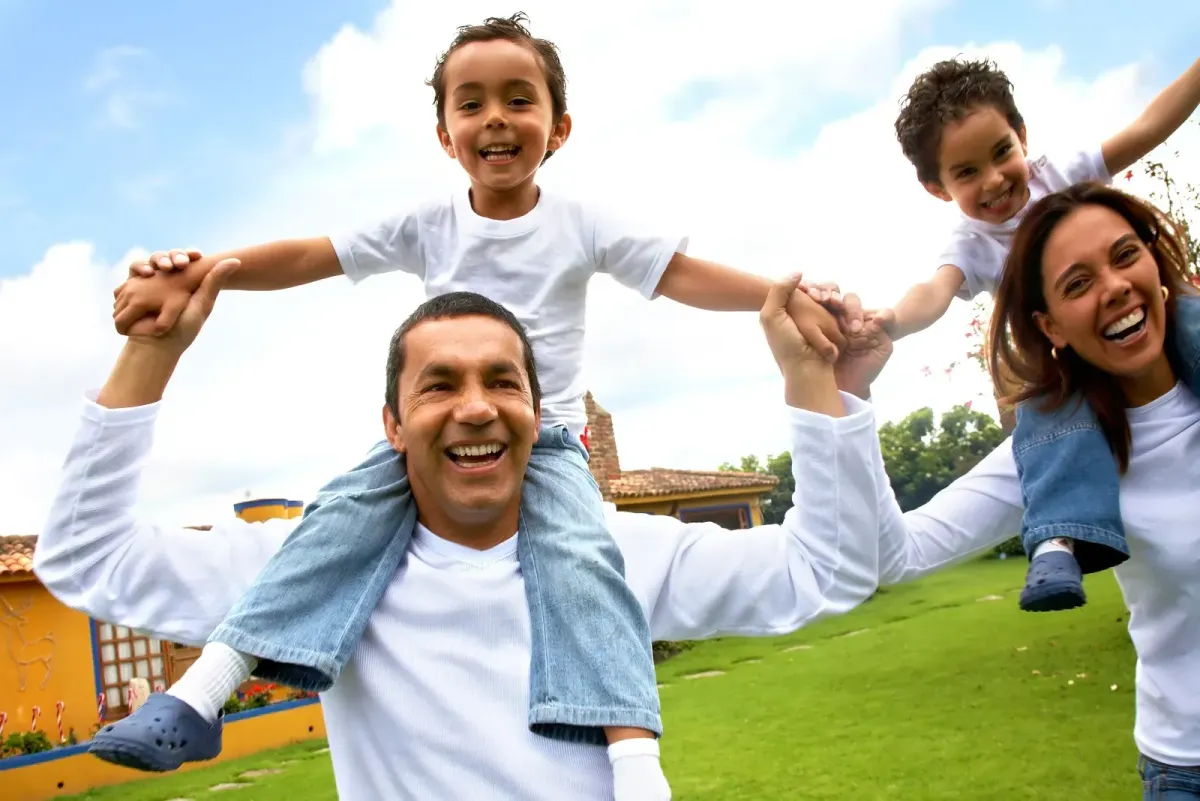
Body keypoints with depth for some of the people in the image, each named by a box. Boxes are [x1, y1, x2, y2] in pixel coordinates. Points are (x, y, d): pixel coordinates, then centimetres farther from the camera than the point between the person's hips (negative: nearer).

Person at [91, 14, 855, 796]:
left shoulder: (581, 224, -1)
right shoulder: (427, 227, 2)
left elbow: (683, 273, -9)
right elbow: (307, 256, -6)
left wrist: (791, 299, -24)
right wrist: (194, 273, -20)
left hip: (547, 436, -1)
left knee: (578, 558, -28)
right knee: (341, 515, -21)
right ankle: (198, 692, -21)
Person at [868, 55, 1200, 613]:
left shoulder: (1061, 176, -5)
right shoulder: (973, 245, -15)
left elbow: (1147, 129, -6)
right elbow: (936, 291, -36)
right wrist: (891, 319, -60)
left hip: (1141, 322, 3)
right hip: (1065, 361, -3)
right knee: (1048, 401, -36)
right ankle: (1061, 538, -46)